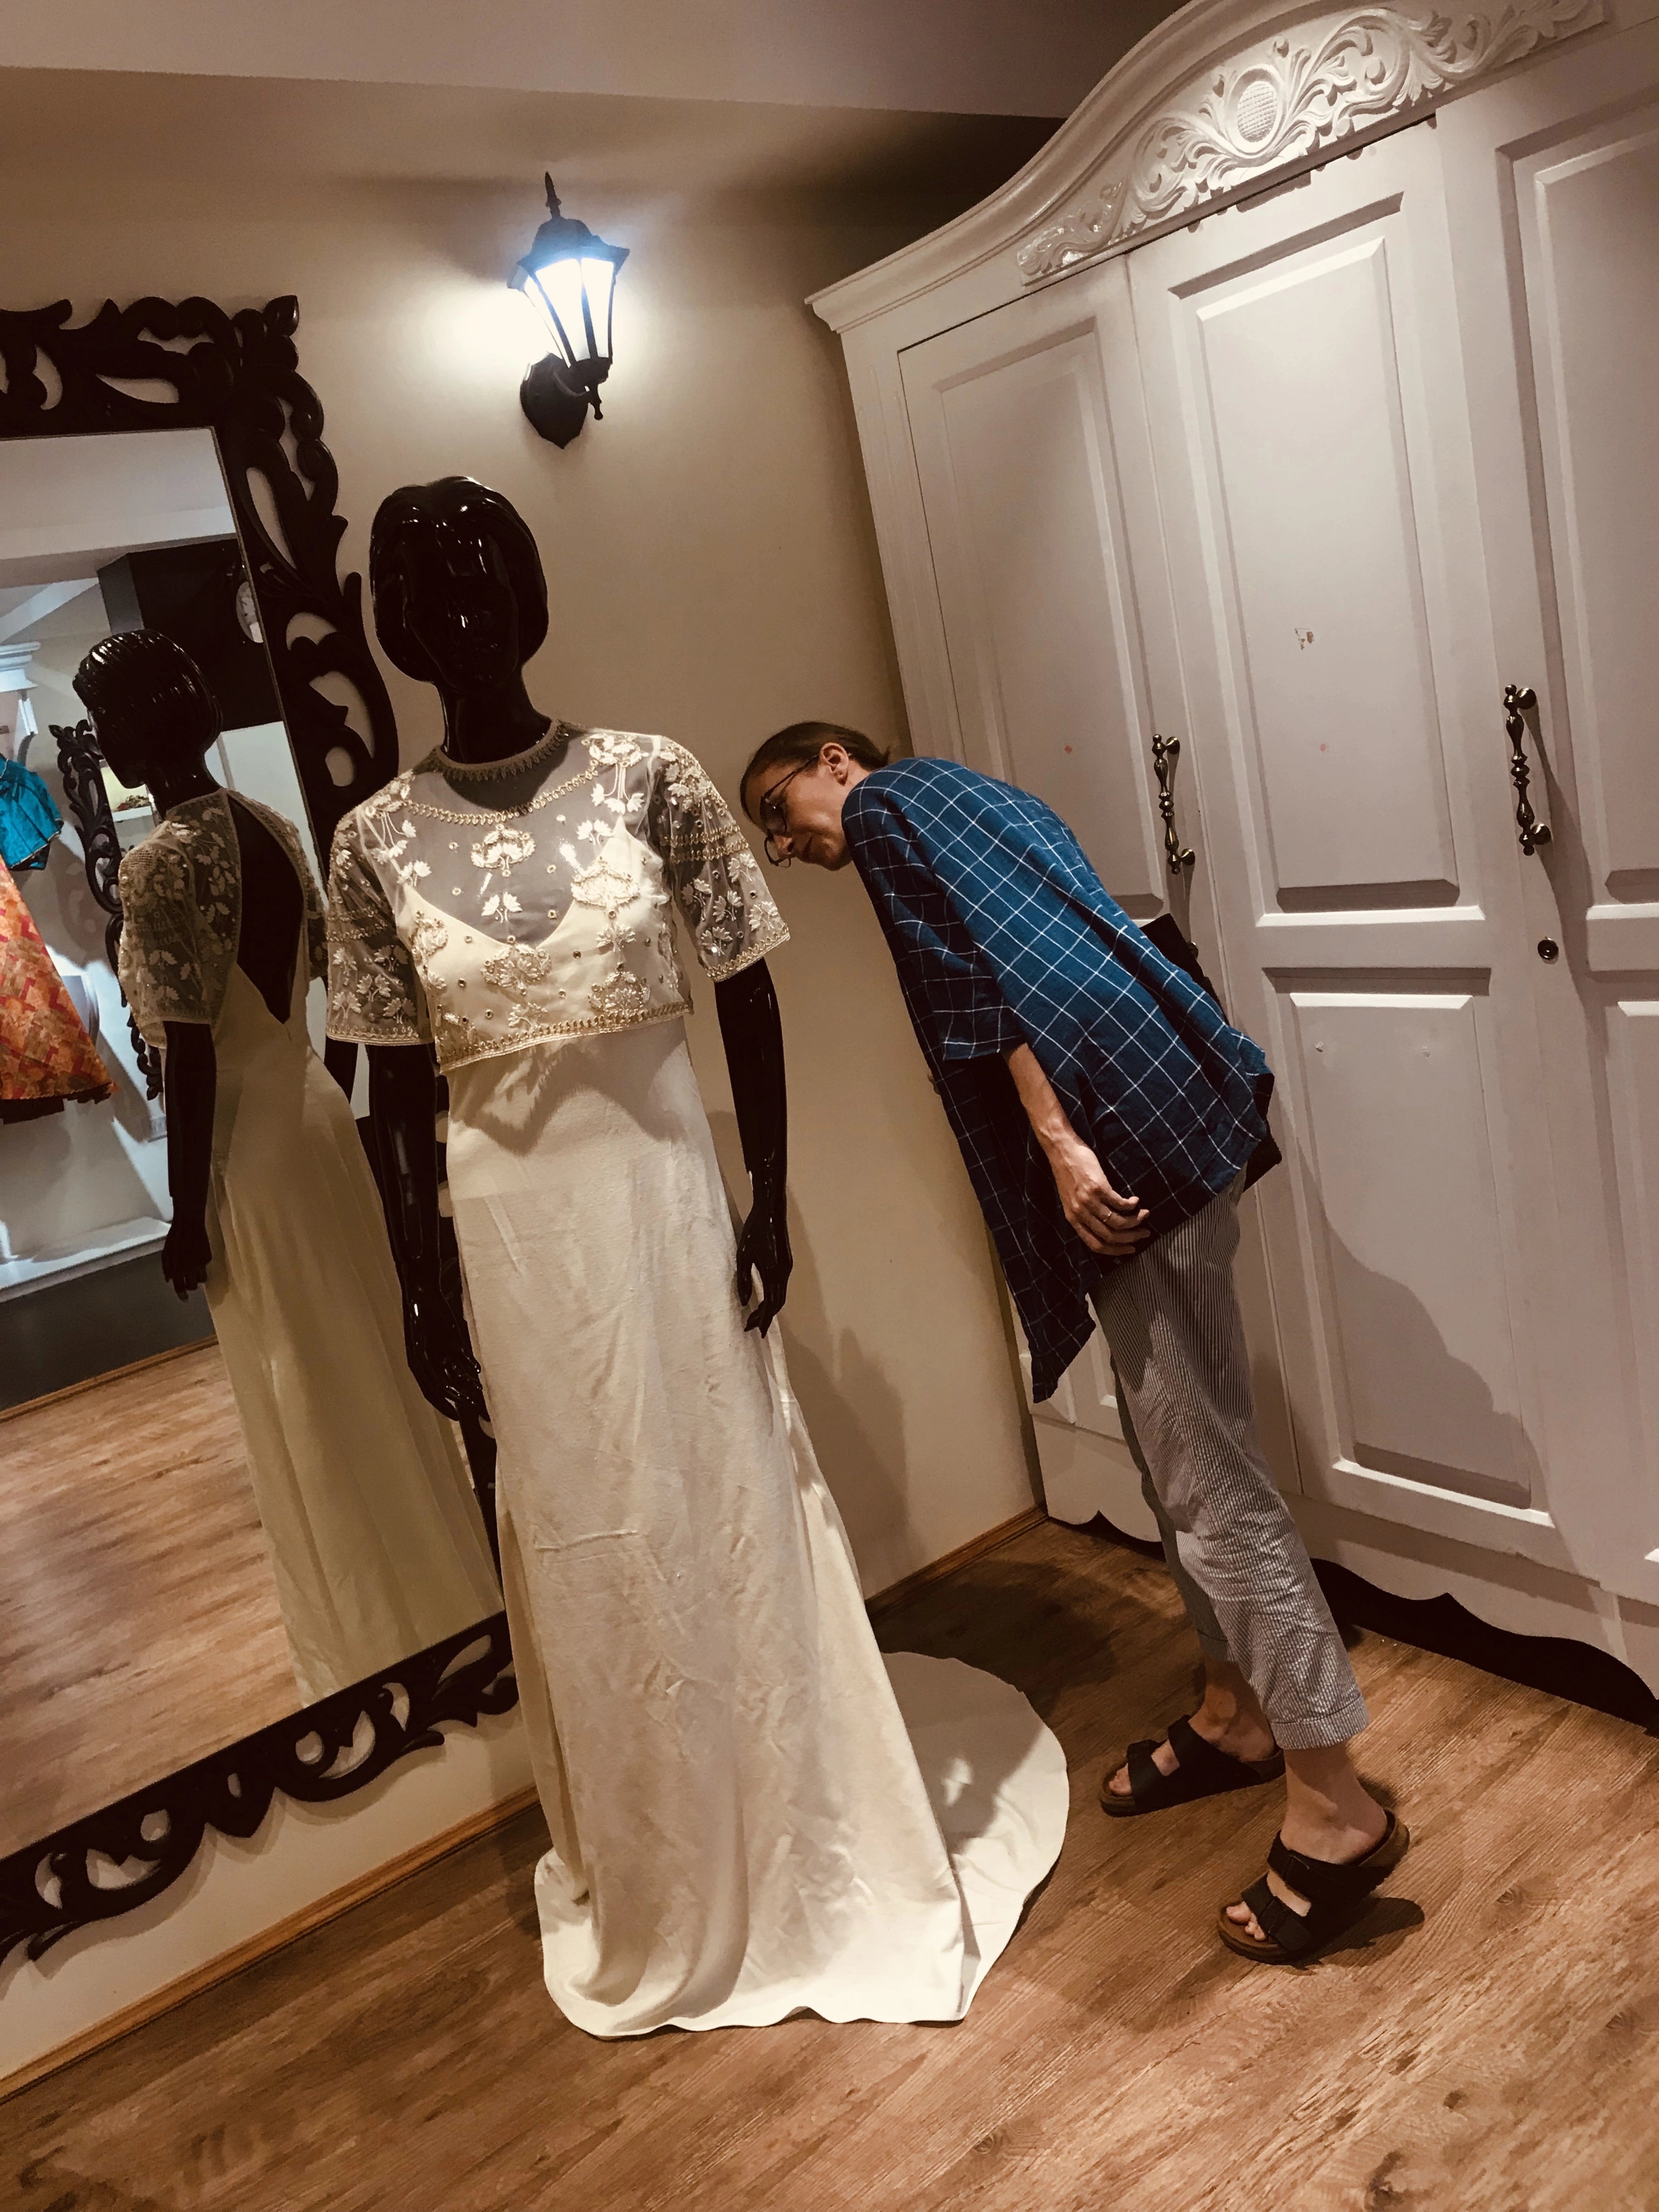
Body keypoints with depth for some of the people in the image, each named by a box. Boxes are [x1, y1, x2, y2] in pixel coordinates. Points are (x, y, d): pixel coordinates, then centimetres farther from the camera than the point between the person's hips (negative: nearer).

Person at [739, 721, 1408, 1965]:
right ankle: (1237, 1716, 31)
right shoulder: (970, 799, 29)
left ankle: (1336, 1808, 3)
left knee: (1208, 1476, -6)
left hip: (1131, 1135, -10)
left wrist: (1059, 1142, -17)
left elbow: (973, 973, -11)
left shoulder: (885, 804, 4)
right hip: (1177, 1119, 10)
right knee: (1180, 1452, 17)